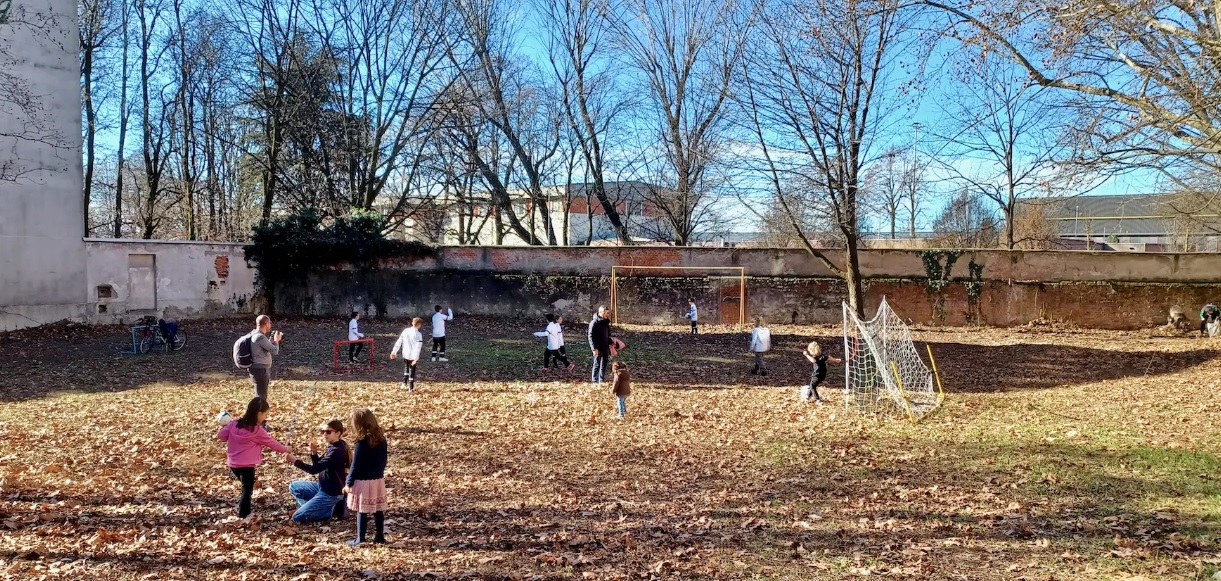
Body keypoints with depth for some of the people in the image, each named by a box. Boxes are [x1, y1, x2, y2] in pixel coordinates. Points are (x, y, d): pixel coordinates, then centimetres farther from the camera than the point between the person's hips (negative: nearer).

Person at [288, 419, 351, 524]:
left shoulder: (336, 451, -25)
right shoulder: (333, 446, 5)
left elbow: (314, 469, -27)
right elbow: (319, 466, 13)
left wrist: (295, 461, -26)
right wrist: (314, 453, -5)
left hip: (330, 494, -10)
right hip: (323, 487, 10)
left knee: (297, 518, -8)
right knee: (293, 486, 17)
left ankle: (331, 510, 0)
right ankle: (313, 507, 10)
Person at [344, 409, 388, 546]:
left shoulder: (362, 442, -16)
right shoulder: (381, 439, 3)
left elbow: (356, 465, -13)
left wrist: (349, 483, -6)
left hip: (363, 482, -6)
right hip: (378, 480, 6)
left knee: (362, 511, 2)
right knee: (378, 510, 12)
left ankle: (360, 539, 6)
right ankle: (380, 537, 20)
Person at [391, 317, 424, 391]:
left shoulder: (405, 331, 0)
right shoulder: (418, 334, -14)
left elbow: (399, 342, 2)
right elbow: (418, 347, -20)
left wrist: (394, 352, 6)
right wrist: (416, 358, -21)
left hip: (405, 354, 4)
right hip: (413, 356, -4)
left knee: (406, 367, 28)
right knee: (412, 371, 9)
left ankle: (404, 382, 20)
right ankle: (411, 387, 13)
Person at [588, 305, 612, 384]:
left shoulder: (606, 321, 9)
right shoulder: (594, 322, -15)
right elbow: (591, 336, -17)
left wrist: (610, 343, 10)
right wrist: (594, 348, -21)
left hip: (605, 347, 8)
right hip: (598, 348, -7)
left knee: (604, 364, 13)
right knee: (597, 364, -1)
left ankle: (602, 380, 22)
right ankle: (594, 381, 7)